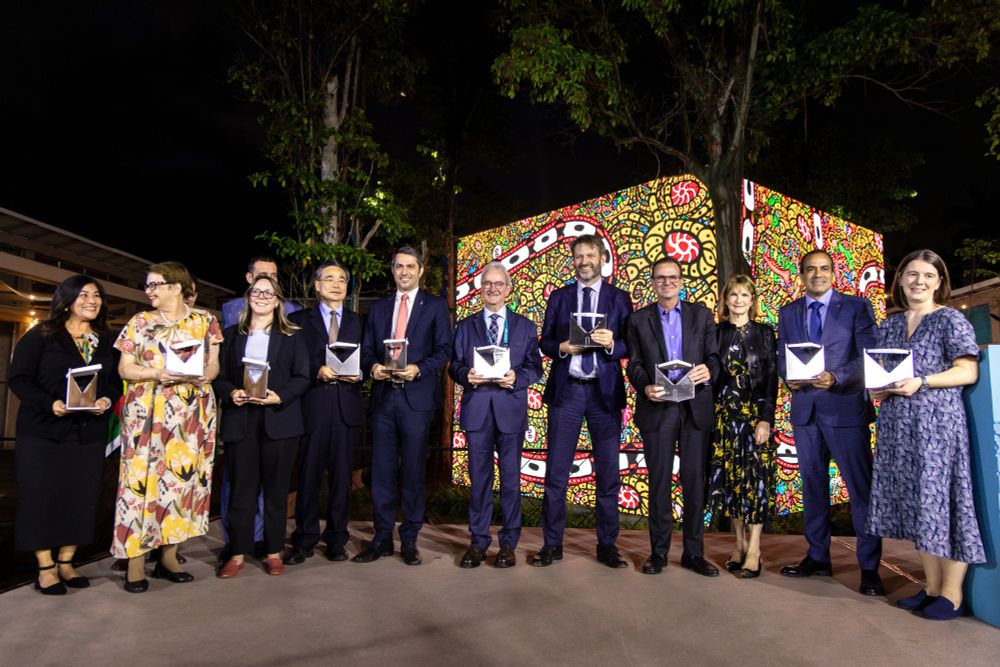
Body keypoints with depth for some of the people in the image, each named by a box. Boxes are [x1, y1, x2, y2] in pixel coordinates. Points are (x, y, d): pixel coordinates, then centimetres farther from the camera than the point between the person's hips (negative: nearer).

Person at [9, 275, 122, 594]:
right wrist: (50, 404, -22)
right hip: (43, 431, -4)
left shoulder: (106, 342, 11)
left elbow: (116, 381, 11)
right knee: (42, 496, 0)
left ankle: (65, 563, 19)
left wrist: (107, 400, -11)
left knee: (81, 498, 6)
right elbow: (19, 377, -7)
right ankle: (45, 568, 11)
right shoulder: (40, 336, -2)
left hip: (89, 433, 4)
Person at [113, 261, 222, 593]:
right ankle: (135, 560, 2)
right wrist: (157, 373, -13)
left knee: (184, 476, 1)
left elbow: (214, 363, 7)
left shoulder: (204, 320, 9)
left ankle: (169, 556, 12)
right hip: (146, 412, 0)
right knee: (142, 477, -5)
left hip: (192, 413, 1)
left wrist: (204, 375, -15)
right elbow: (125, 368, 5)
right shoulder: (139, 322, 9)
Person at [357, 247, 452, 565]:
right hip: (383, 395, 4)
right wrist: (373, 366, -8)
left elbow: (444, 350, -2)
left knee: (413, 470, 3)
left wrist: (419, 369, -17)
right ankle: (382, 538, 17)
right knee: (381, 469, 7)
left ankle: (409, 540, 14)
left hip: (417, 396, -3)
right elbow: (367, 349, 14)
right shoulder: (378, 308, 16)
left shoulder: (435, 306, 5)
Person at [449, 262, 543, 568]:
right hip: (476, 408, 1)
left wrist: (517, 377, -15)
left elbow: (535, 367, 5)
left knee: (510, 477, 3)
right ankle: (478, 541, 16)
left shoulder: (525, 326, 10)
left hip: (511, 408, -1)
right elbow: (454, 365, 9)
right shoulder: (465, 326, 13)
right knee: (479, 477, 5)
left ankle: (508, 543, 14)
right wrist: (465, 374, -12)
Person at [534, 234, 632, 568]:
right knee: (556, 471, 3)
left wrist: (612, 344, -17)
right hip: (565, 390, 1)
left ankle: (607, 545, 17)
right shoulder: (559, 297, 11)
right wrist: (561, 348, -12)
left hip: (605, 391, 0)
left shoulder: (619, 299, 7)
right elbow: (545, 342, 9)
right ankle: (552, 544, 14)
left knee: (608, 471, 5)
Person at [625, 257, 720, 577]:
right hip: (657, 408, -1)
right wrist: (645, 387, -16)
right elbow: (634, 364, 4)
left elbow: (713, 356, 6)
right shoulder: (639, 319, 9)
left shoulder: (701, 315, 12)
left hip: (695, 407, 1)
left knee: (695, 480, 4)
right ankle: (658, 552, 14)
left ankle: (694, 553, 15)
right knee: (659, 482, 4)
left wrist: (709, 369, -17)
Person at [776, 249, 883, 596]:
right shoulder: (788, 313, 12)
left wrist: (835, 378, -21)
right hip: (805, 409, 4)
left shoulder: (857, 307, 2)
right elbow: (782, 357, 12)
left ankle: (869, 567, 9)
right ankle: (818, 557, 23)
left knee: (861, 486, -2)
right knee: (812, 485, 12)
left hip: (845, 407, -4)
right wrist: (789, 377, -10)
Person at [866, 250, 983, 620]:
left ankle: (952, 592, 7)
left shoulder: (951, 319, 0)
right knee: (914, 502, 8)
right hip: (898, 425, 6)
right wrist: (878, 389, -1)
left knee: (941, 499, -4)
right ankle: (932, 586, 18)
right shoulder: (889, 326, 15)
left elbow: (968, 371, -8)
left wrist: (921, 383, -19)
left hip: (937, 422, -5)